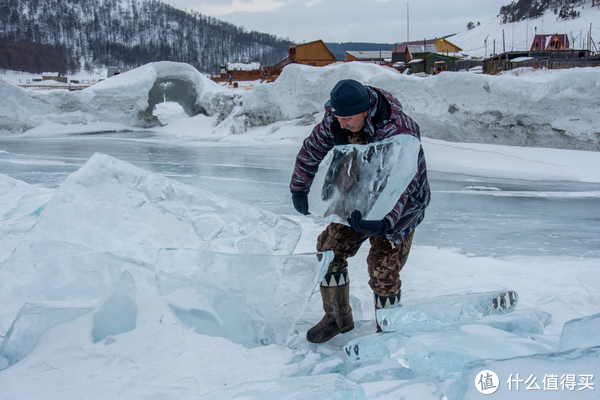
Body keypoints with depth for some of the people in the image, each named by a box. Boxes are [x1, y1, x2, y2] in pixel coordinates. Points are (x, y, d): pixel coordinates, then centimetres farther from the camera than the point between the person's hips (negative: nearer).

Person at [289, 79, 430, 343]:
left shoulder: (399, 133, -35)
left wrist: (384, 222, -56)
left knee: (383, 272, -9)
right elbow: (312, 150, 1)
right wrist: (299, 189, 4)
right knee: (329, 252, 4)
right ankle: (338, 318, 23)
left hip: (398, 209, -6)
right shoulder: (335, 121, -15)